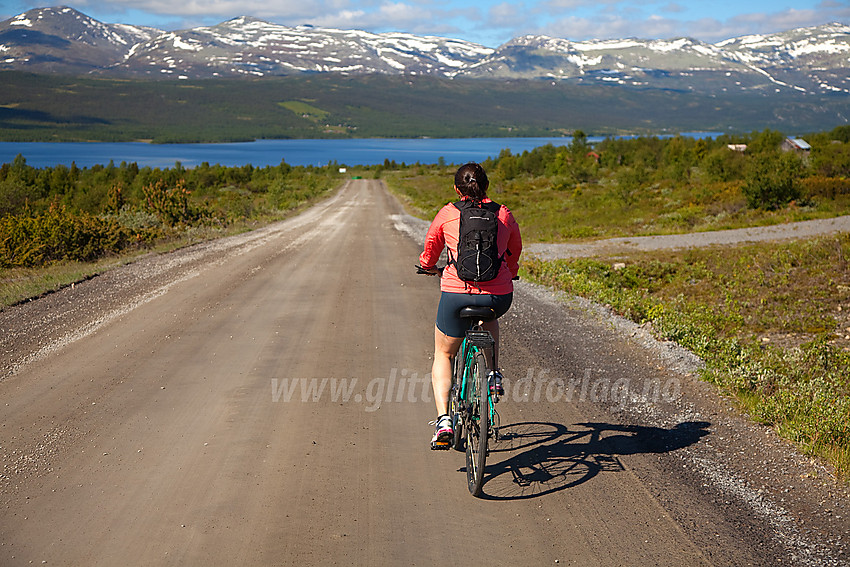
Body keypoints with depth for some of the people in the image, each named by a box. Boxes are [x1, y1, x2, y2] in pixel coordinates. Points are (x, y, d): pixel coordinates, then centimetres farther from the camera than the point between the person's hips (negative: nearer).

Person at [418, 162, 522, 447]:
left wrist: (429, 266, 41)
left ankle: (443, 419, 3)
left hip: (457, 293, -2)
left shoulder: (447, 214, 4)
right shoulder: (504, 214, 8)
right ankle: (493, 373, 24)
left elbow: (430, 249, 19)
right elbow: (515, 250, 24)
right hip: (500, 295, 2)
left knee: (443, 355, 20)